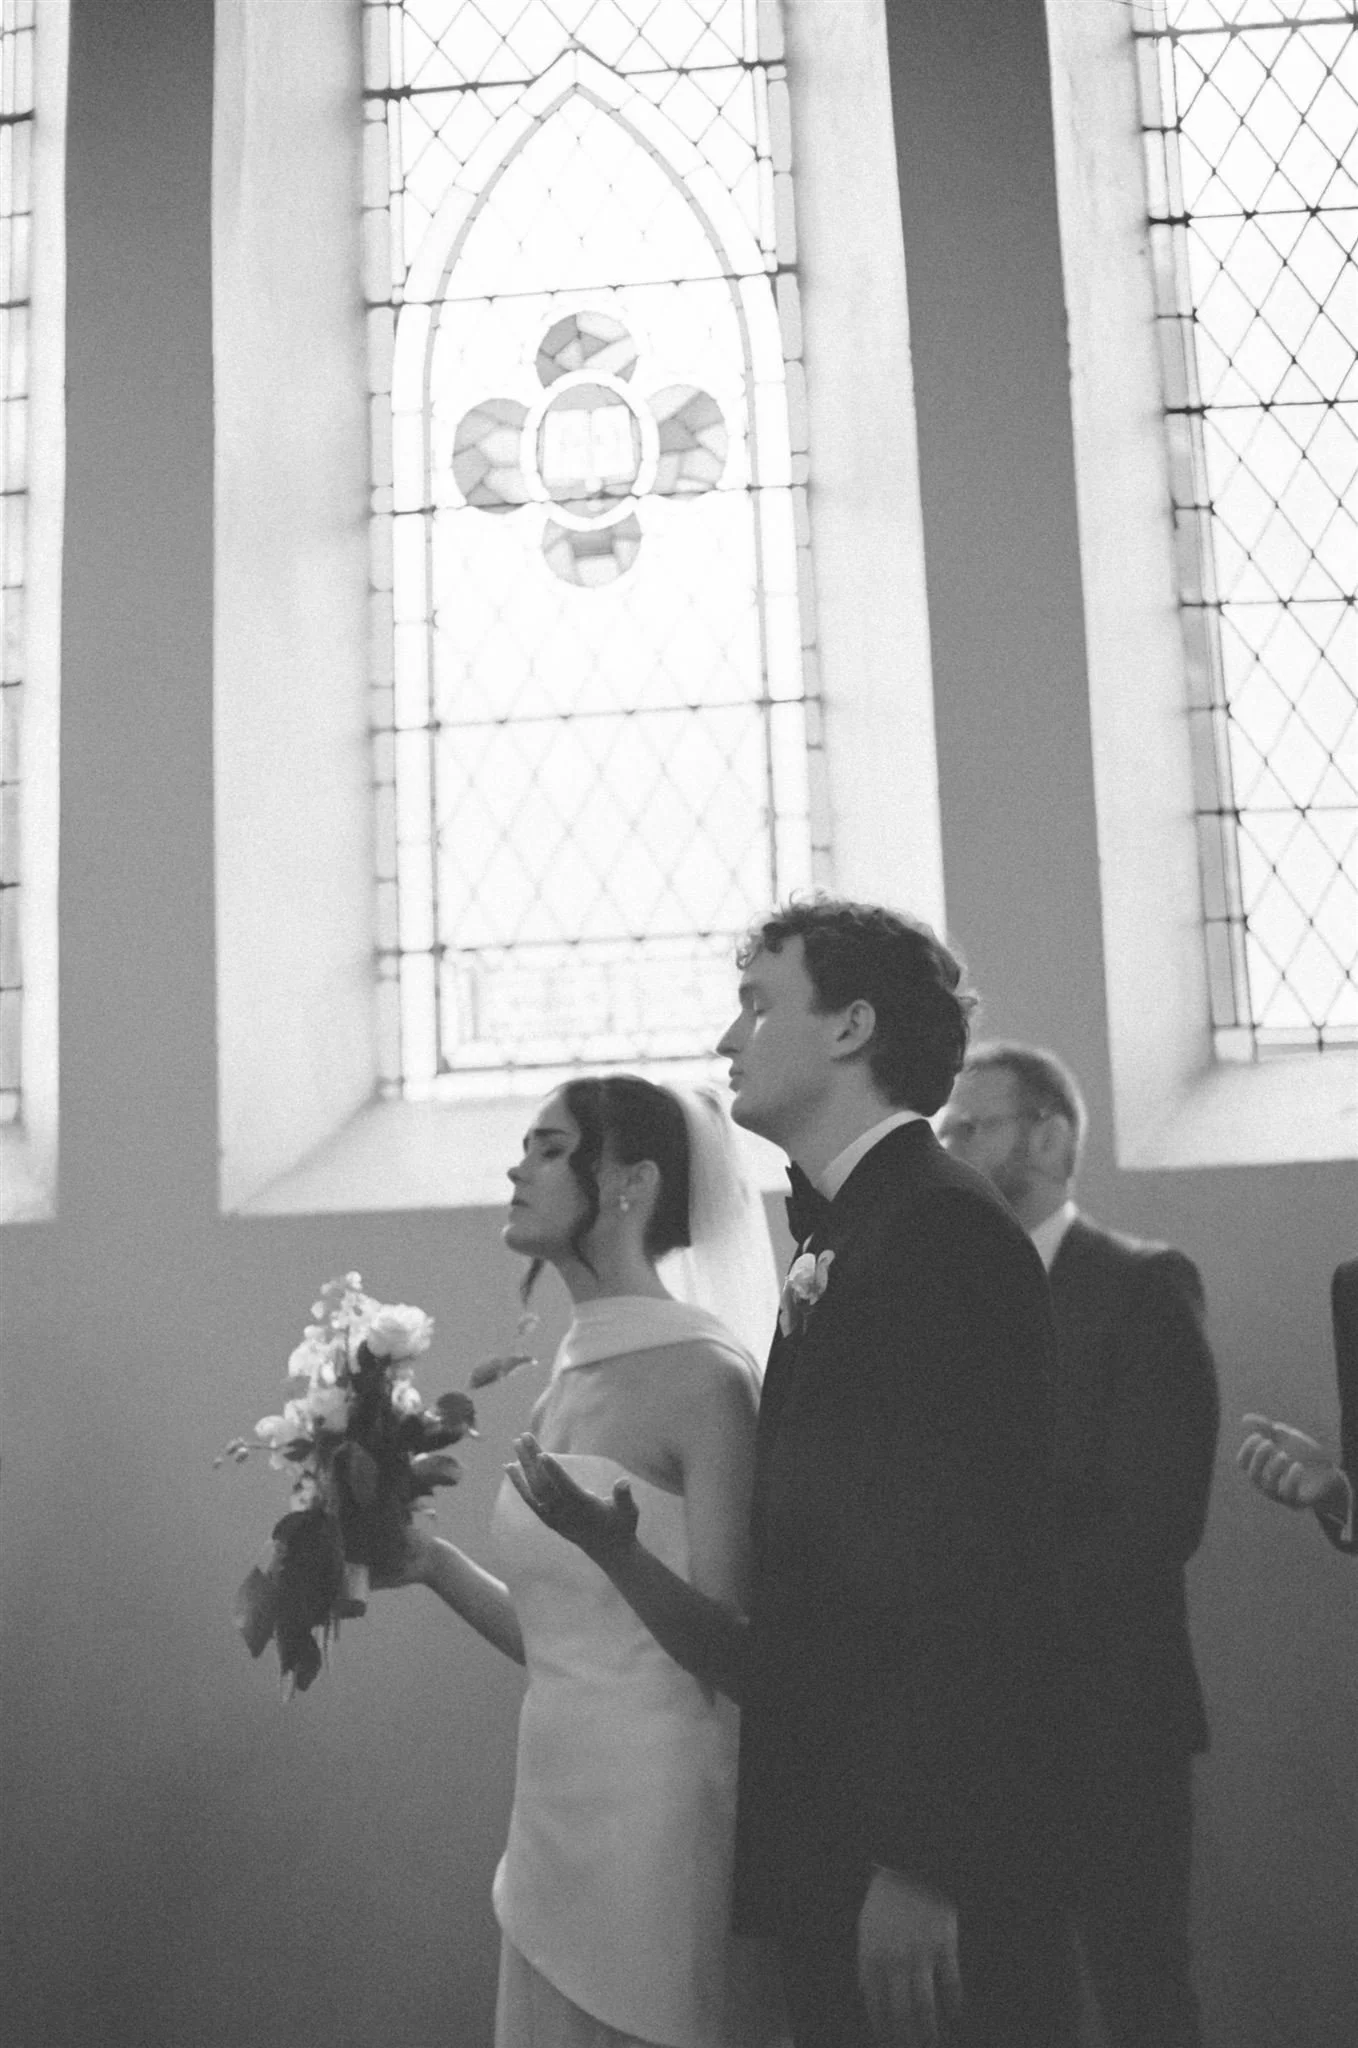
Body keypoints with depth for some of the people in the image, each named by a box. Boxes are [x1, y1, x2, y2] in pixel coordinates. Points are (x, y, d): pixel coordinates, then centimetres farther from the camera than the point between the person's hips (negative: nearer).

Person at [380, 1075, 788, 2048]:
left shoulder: (705, 1379, -13)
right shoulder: (562, 1392, 9)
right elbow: (556, 1641, 12)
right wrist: (434, 1563, 2)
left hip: (658, 1818, -7)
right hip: (554, 1818, 7)